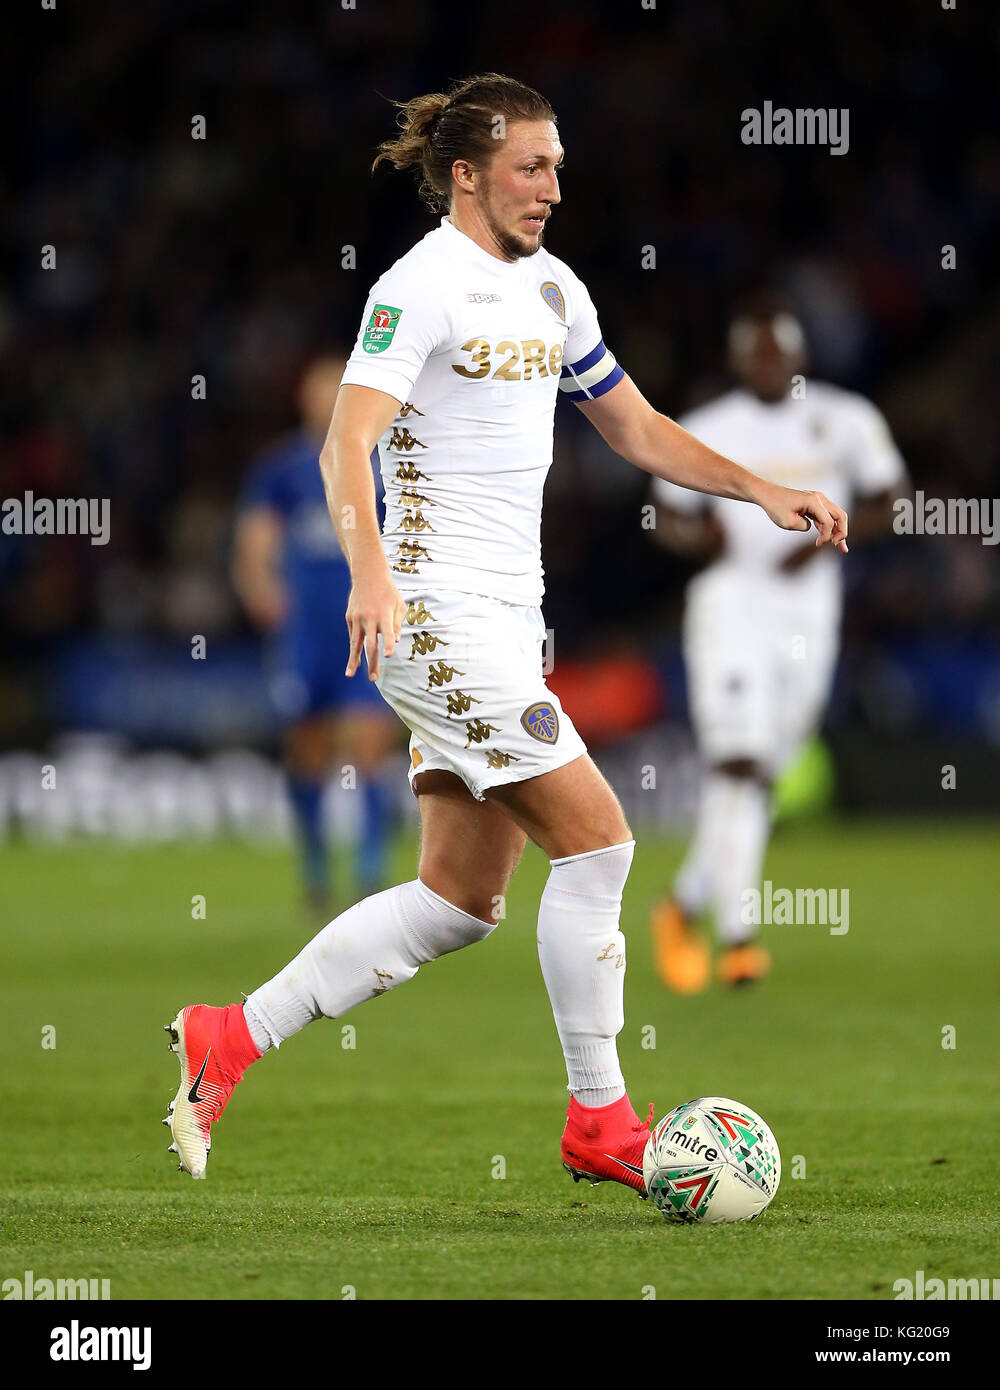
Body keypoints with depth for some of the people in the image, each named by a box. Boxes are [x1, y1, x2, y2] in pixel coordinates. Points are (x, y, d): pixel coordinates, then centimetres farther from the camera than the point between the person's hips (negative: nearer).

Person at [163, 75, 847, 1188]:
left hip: (507, 621, 9)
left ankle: (233, 1036, 13)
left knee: (460, 900, 7)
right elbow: (347, 440, -22)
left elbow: (636, 429, 25)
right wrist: (370, 571, -38)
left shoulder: (551, 288, 15)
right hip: (439, 611, -9)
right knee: (595, 837, -11)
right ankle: (598, 1119, -2)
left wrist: (765, 493, 15)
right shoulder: (423, 286, -11)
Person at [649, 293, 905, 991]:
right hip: (729, 605, -2)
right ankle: (738, 934, -18)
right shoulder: (704, 433, 2)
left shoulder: (846, 422, 3)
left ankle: (687, 901, 28)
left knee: (761, 773, 8)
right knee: (736, 763, -16)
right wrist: (700, 532, -12)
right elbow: (668, 517, 11)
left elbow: (883, 506, 8)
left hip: (808, 611, 3)